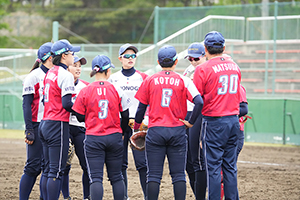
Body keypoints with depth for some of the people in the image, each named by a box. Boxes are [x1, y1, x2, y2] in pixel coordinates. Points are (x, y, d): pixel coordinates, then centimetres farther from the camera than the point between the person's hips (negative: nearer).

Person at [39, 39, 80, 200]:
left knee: (48, 170, 12)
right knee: (56, 170, -8)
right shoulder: (65, 75, -12)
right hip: (58, 124, -9)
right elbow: (66, 103, -19)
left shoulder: (49, 73, 14)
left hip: (45, 124, 9)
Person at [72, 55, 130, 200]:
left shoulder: (85, 91, -6)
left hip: (93, 139, -2)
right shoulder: (116, 90, -3)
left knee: (95, 178, -4)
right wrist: (121, 131, 20)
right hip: (114, 137, 2)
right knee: (116, 177, 13)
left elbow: (80, 117, -1)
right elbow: (125, 114, 3)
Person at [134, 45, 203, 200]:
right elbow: (199, 102, -12)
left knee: (154, 175, 2)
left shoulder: (150, 80, 3)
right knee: (178, 175, 4)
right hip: (177, 131, 0)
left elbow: (142, 107, 6)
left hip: (155, 132, 0)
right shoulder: (183, 81, 0)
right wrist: (190, 122, -1)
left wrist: (136, 127, 19)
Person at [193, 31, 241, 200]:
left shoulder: (203, 69, -10)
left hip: (214, 122, -6)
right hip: (234, 120, 6)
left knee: (214, 167, -2)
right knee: (230, 167, 10)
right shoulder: (235, 66, 9)